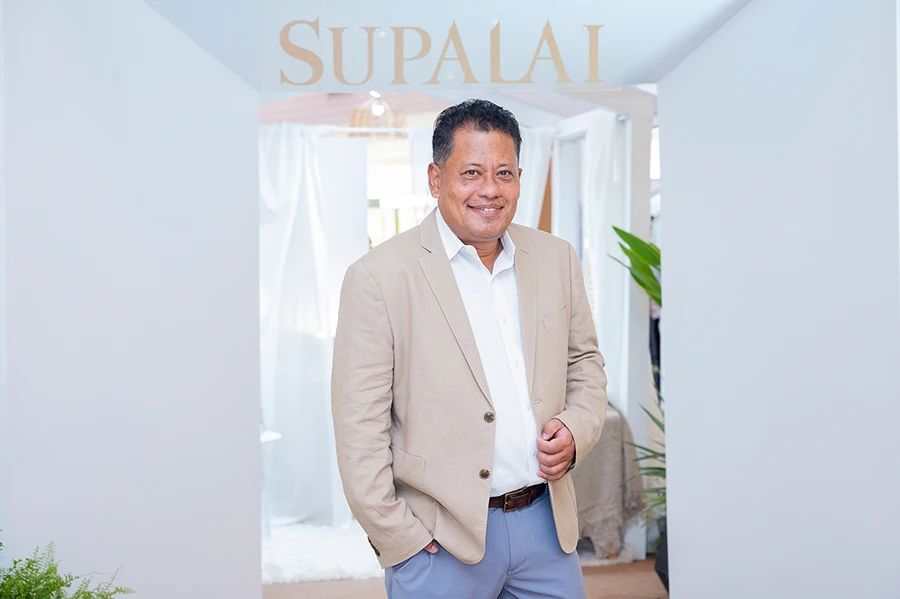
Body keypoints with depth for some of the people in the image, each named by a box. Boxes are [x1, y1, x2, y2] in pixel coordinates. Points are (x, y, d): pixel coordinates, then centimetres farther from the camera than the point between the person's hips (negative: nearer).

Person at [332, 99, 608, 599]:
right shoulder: (378, 276, -11)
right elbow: (359, 428, -11)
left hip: (547, 521, 5)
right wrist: (399, 541, -10)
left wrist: (576, 429, -4)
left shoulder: (556, 258, 5)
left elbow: (585, 364, 15)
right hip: (441, 539, -4)